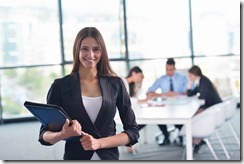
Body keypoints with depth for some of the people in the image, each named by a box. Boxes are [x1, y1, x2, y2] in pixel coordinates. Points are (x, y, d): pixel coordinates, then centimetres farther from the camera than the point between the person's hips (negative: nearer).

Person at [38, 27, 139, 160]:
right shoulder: (60, 86, -4)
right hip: (74, 157, -1)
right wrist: (63, 134, -21)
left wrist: (99, 143, -15)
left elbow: (133, 131, -1)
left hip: (109, 158, 1)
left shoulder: (116, 84, -1)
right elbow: (44, 135, -1)